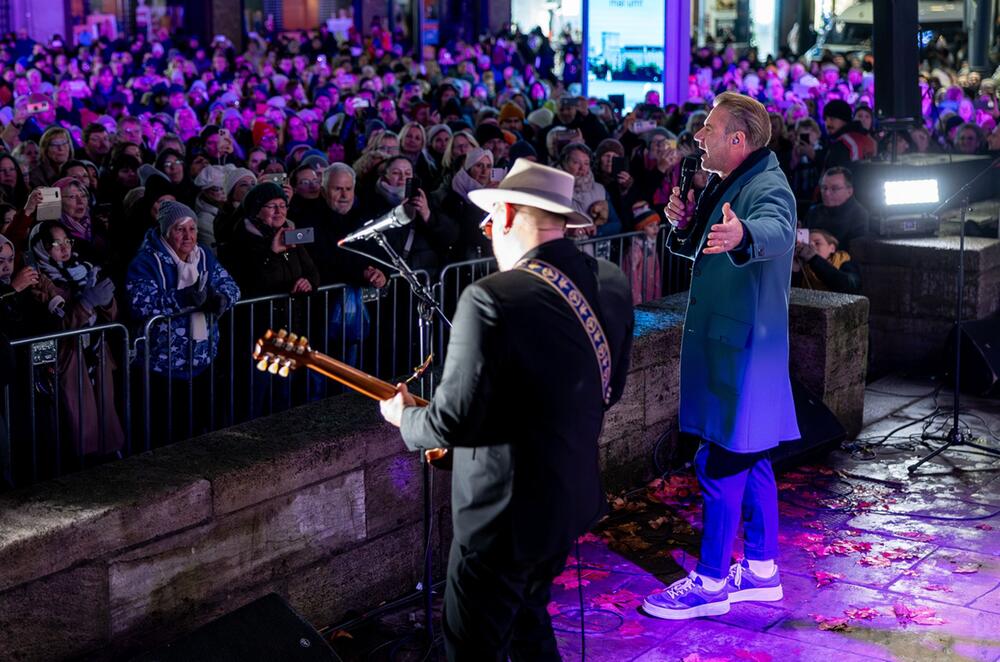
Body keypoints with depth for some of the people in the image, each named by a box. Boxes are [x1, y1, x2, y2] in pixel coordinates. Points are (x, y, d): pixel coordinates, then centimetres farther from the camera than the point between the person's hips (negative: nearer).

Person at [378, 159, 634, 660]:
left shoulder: (491, 299, -25)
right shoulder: (612, 284, 0)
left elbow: (453, 422, -24)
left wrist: (404, 417, -3)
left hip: (505, 511, -8)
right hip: (574, 497, 8)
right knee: (527, 622, 27)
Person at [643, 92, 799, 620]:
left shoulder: (767, 188, -18)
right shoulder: (724, 184, 13)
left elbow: (775, 230, -41)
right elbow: (696, 248, 24)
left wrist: (742, 235, -63)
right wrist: (684, 224, 3)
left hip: (742, 348, -10)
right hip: (725, 340, 10)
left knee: (722, 462, -4)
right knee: (748, 458, 16)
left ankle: (710, 583, 6)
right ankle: (761, 571, 26)